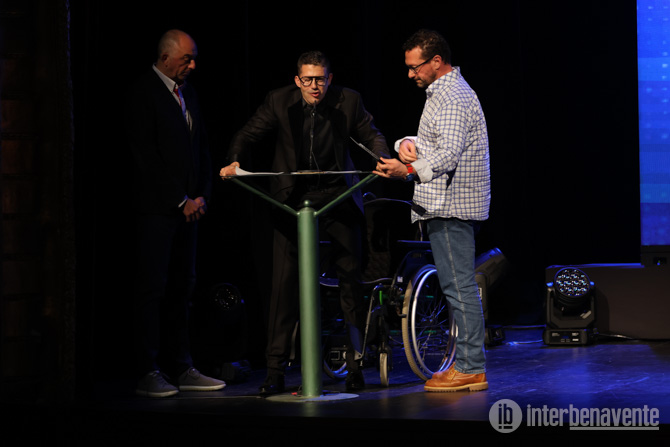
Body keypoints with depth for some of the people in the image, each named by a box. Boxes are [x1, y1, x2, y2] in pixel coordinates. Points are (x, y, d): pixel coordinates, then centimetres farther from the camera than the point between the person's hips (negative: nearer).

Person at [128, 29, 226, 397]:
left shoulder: (187, 92, 16)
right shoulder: (143, 94, -8)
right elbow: (146, 156, -13)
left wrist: (201, 195, 6)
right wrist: (181, 201, -12)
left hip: (186, 207, 7)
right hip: (156, 207, -7)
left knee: (181, 289, 8)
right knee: (152, 288, -6)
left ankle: (180, 369, 12)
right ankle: (148, 373, -3)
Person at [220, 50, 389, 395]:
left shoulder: (348, 101, -2)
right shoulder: (279, 101, -3)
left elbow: (371, 135, 7)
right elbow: (249, 133, -4)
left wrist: (382, 159, -14)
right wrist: (234, 160, -24)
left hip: (338, 198, 1)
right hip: (293, 199, -1)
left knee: (351, 277, 4)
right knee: (284, 281, -6)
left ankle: (355, 363, 17)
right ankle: (275, 370, -1)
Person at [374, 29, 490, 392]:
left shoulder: (452, 98, -13)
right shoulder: (444, 92, 21)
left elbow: (449, 154, -24)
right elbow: (432, 143, 22)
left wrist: (411, 170, -33)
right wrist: (407, 143, 1)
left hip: (451, 206, -11)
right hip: (450, 204, 11)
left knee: (459, 286, -9)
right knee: (459, 286, 11)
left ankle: (470, 369, -8)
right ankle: (470, 362, 14)